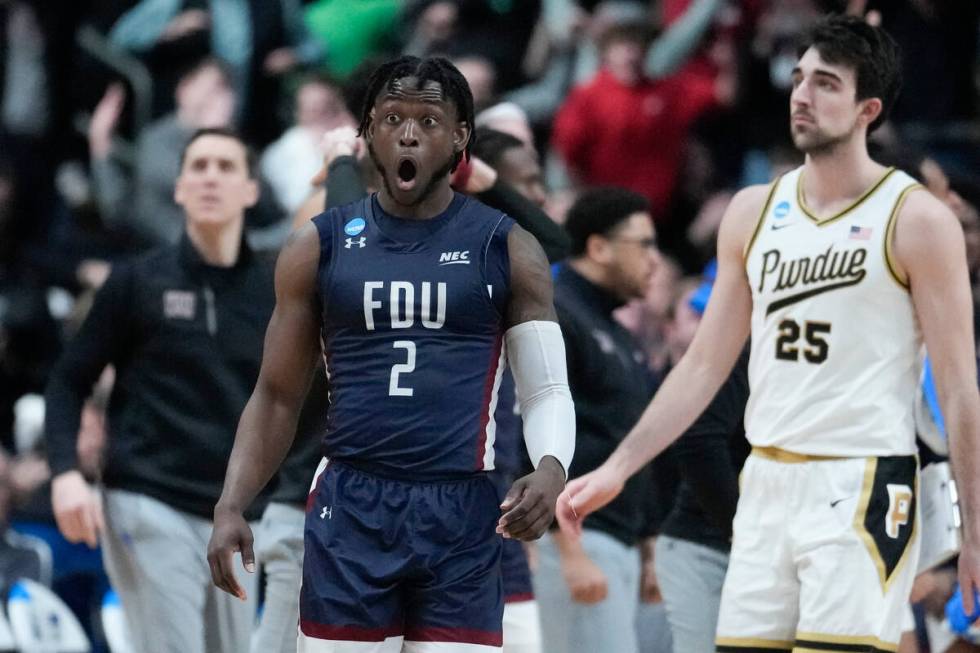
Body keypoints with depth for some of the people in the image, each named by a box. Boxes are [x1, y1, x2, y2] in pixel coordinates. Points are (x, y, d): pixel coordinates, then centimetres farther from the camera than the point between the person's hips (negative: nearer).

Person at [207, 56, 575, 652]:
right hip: (350, 508, 1)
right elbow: (278, 396, 10)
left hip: (461, 514, -1)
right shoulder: (320, 247, 7)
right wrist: (231, 506, -3)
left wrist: (552, 468, -18)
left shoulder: (506, 250, 4)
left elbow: (547, 389, 4)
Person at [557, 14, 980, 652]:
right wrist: (616, 470, 9)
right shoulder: (754, 212, 11)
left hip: (862, 486, -6)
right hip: (768, 482, 6)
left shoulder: (917, 220, -5)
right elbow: (705, 365, 16)